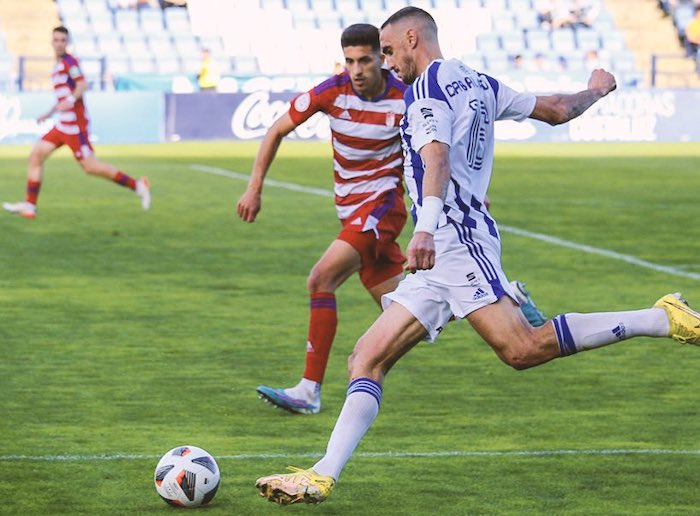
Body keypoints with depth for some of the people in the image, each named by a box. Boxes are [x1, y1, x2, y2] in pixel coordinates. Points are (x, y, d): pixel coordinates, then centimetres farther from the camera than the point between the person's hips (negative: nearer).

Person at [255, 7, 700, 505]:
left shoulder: (429, 87, -4)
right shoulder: (479, 84, 22)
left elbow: (437, 159, -21)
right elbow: (558, 110, 30)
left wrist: (425, 228, -36)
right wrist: (596, 90, 52)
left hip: (454, 236, -11)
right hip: (441, 257, 11)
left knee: (523, 349, -23)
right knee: (368, 359, 3)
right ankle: (324, 476, -6)